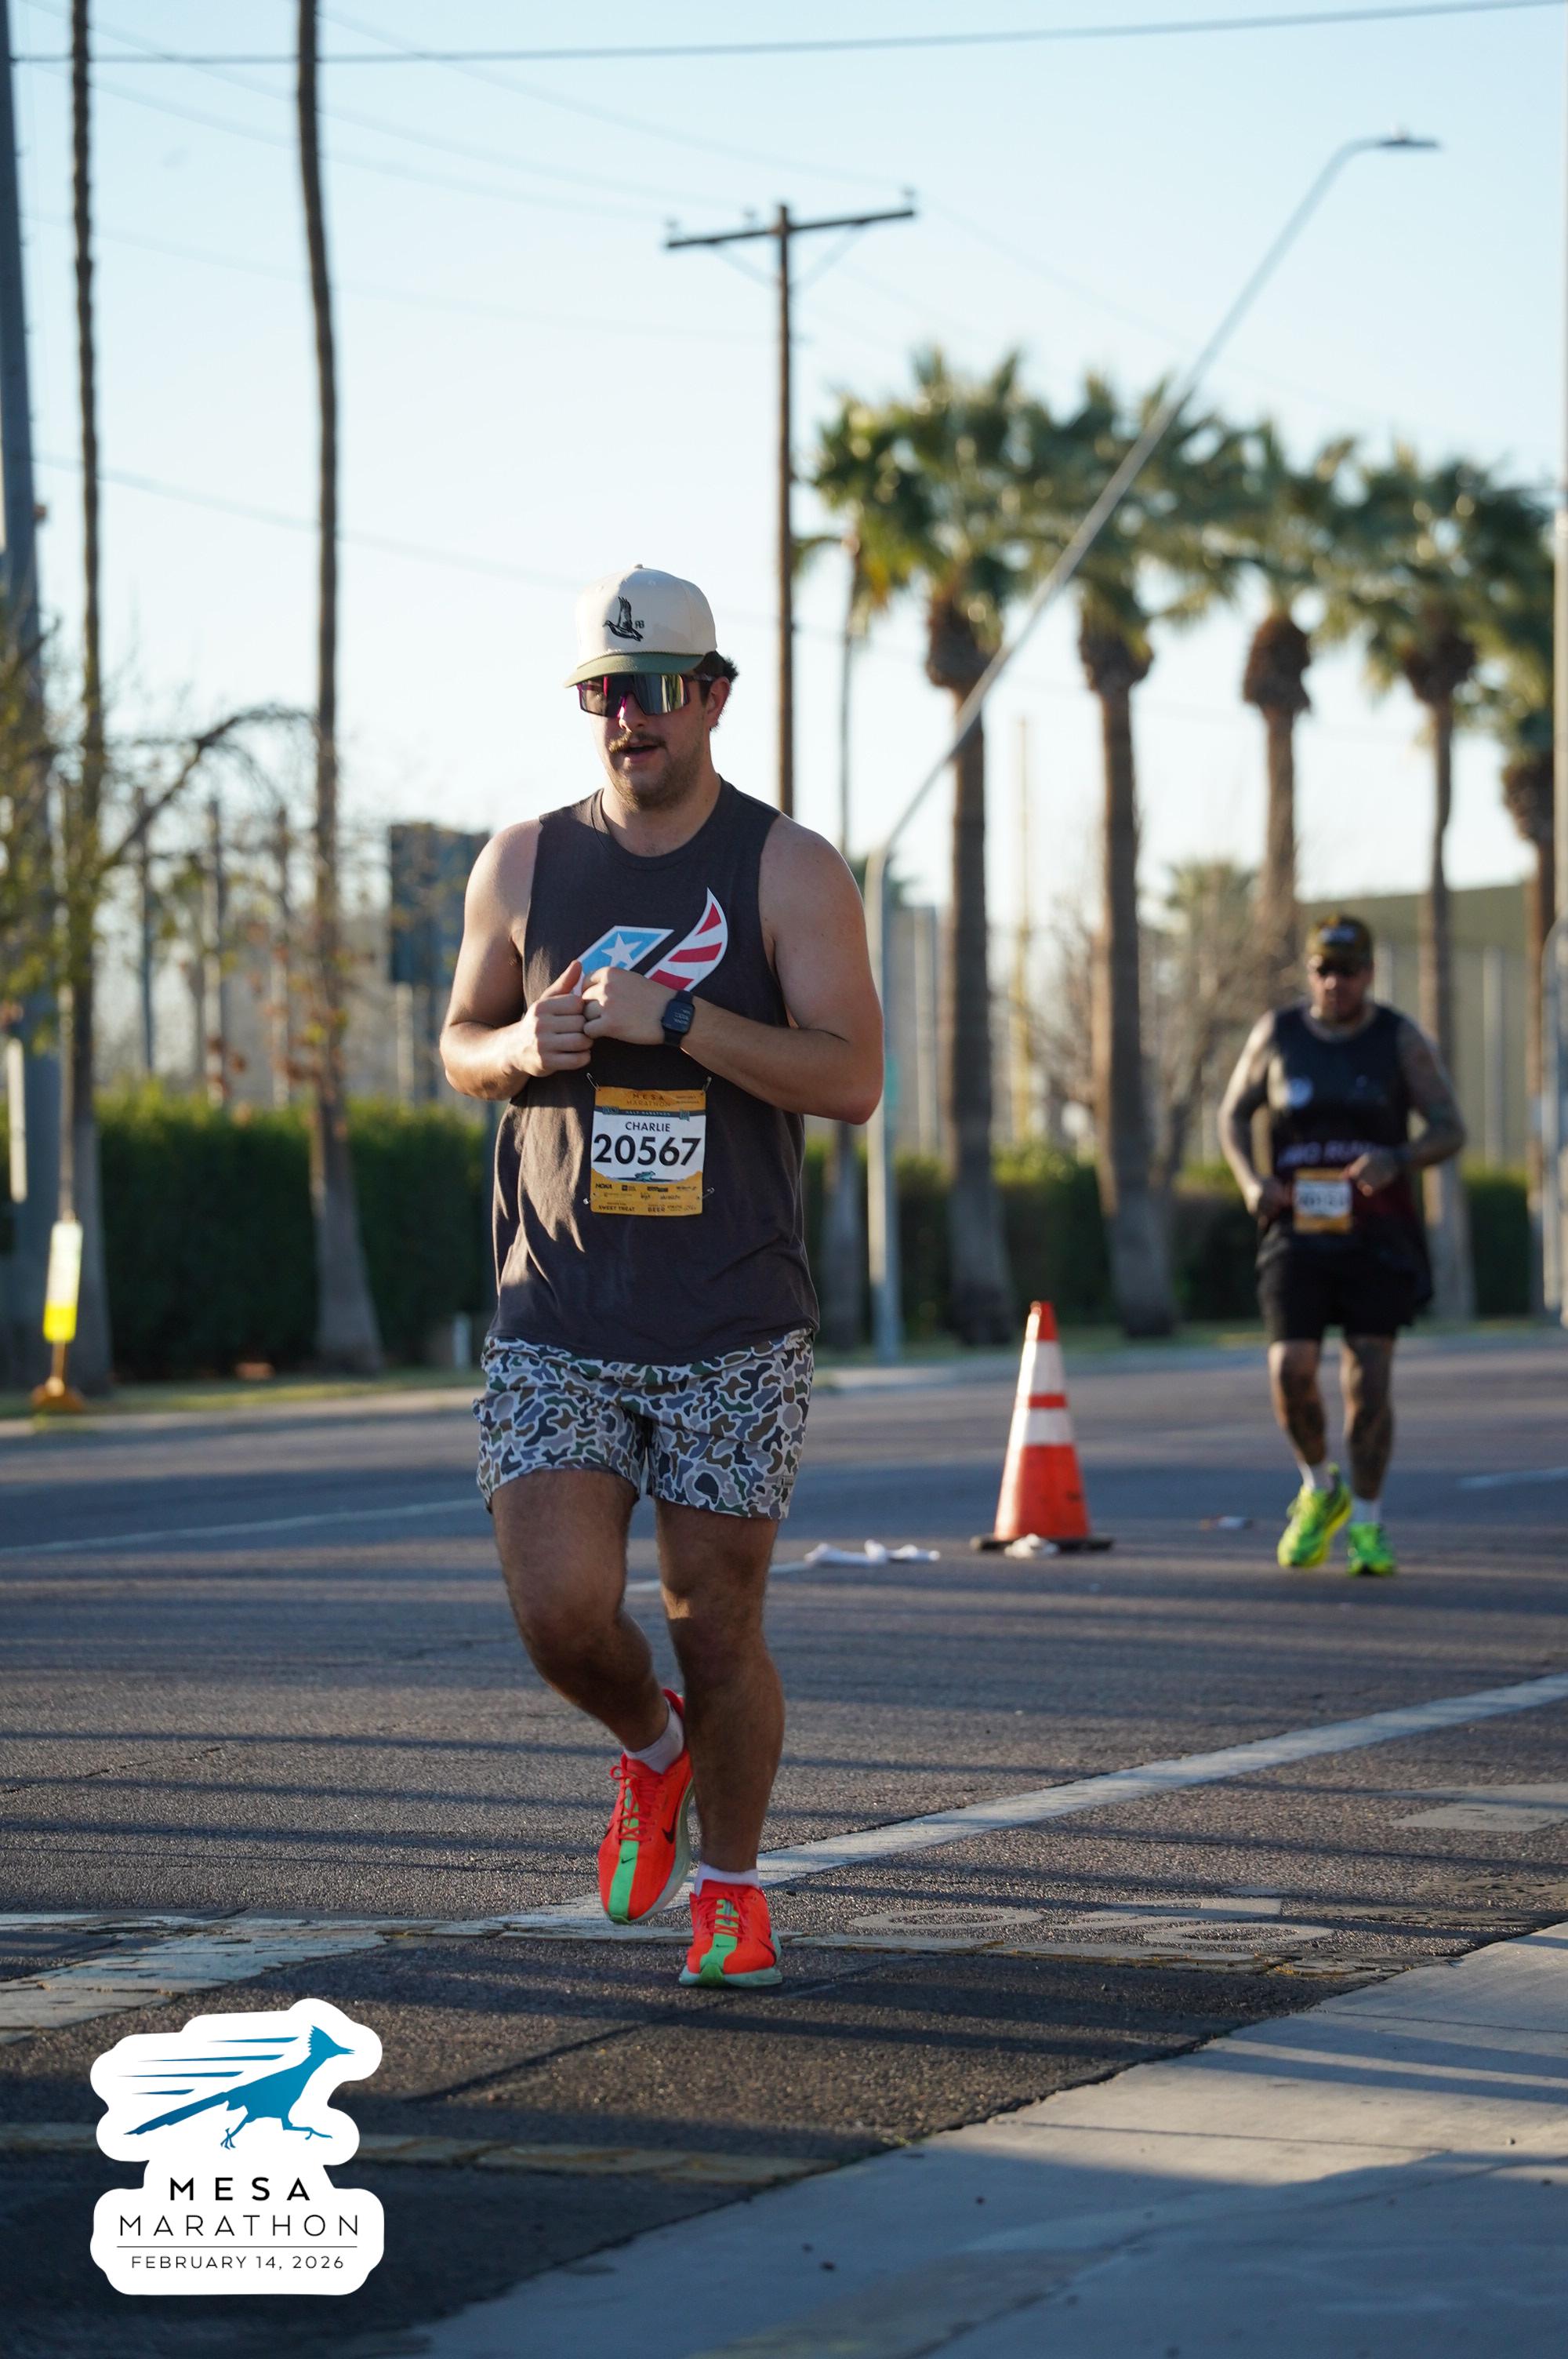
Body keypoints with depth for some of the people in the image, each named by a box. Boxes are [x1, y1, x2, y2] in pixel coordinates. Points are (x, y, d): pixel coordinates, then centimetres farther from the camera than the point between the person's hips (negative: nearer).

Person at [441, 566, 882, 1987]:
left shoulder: (788, 871, -2)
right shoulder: (525, 867, 7)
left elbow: (851, 1078, -11)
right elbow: (461, 1045, 19)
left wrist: (671, 1018, -20)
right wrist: (522, 1046, -5)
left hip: (735, 1332, -2)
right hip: (558, 1323, 2)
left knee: (717, 1628, 2)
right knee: (562, 1614, -11)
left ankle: (731, 1882, 25)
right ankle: (652, 1752, 23)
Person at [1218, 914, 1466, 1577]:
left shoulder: (1401, 1040, -1)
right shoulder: (1277, 1034, 3)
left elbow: (1450, 1130, -2)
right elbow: (1233, 1114, 13)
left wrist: (1396, 1160, -24)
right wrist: (1251, 1181, -7)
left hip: (1377, 1238, -1)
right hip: (1298, 1232, 1)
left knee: (1369, 1380, -6)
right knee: (1291, 1374, -12)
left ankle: (1365, 1524, 7)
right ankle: (1320, 1490, 15)